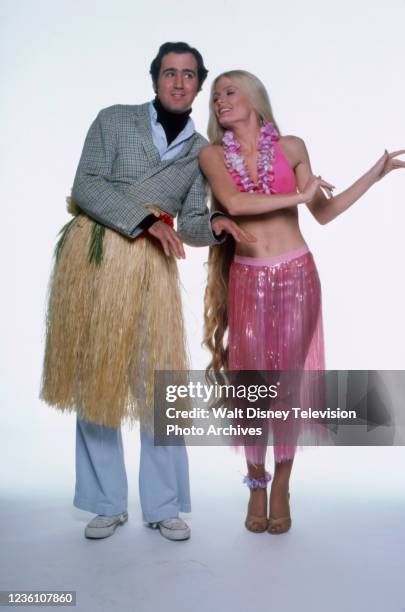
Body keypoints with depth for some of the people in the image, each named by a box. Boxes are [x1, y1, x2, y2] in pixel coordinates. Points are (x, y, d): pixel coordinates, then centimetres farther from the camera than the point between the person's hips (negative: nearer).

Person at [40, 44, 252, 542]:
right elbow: (86, 187, -6)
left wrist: (215, 224, -12)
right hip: (93, 256, -1)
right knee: (93, 377, 3)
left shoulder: (200, 149, 14)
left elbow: (190, 223, 10)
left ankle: (164, 506, 11)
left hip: (151, 266, 1)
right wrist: (145, 221, -15)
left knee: (158, 381, -3)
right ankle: (107, 504, 16)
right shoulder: (114, 119, 5)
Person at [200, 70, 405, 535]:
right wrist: (297, 197, -9)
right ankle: (257, 483, 21)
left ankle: (281, 488, 17)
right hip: (247, 280, 0)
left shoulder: (291, 147, 8)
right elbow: (234, 203, -14)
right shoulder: (212, 154, 5)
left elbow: (323, 213, 10)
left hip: (296, 275, 0)